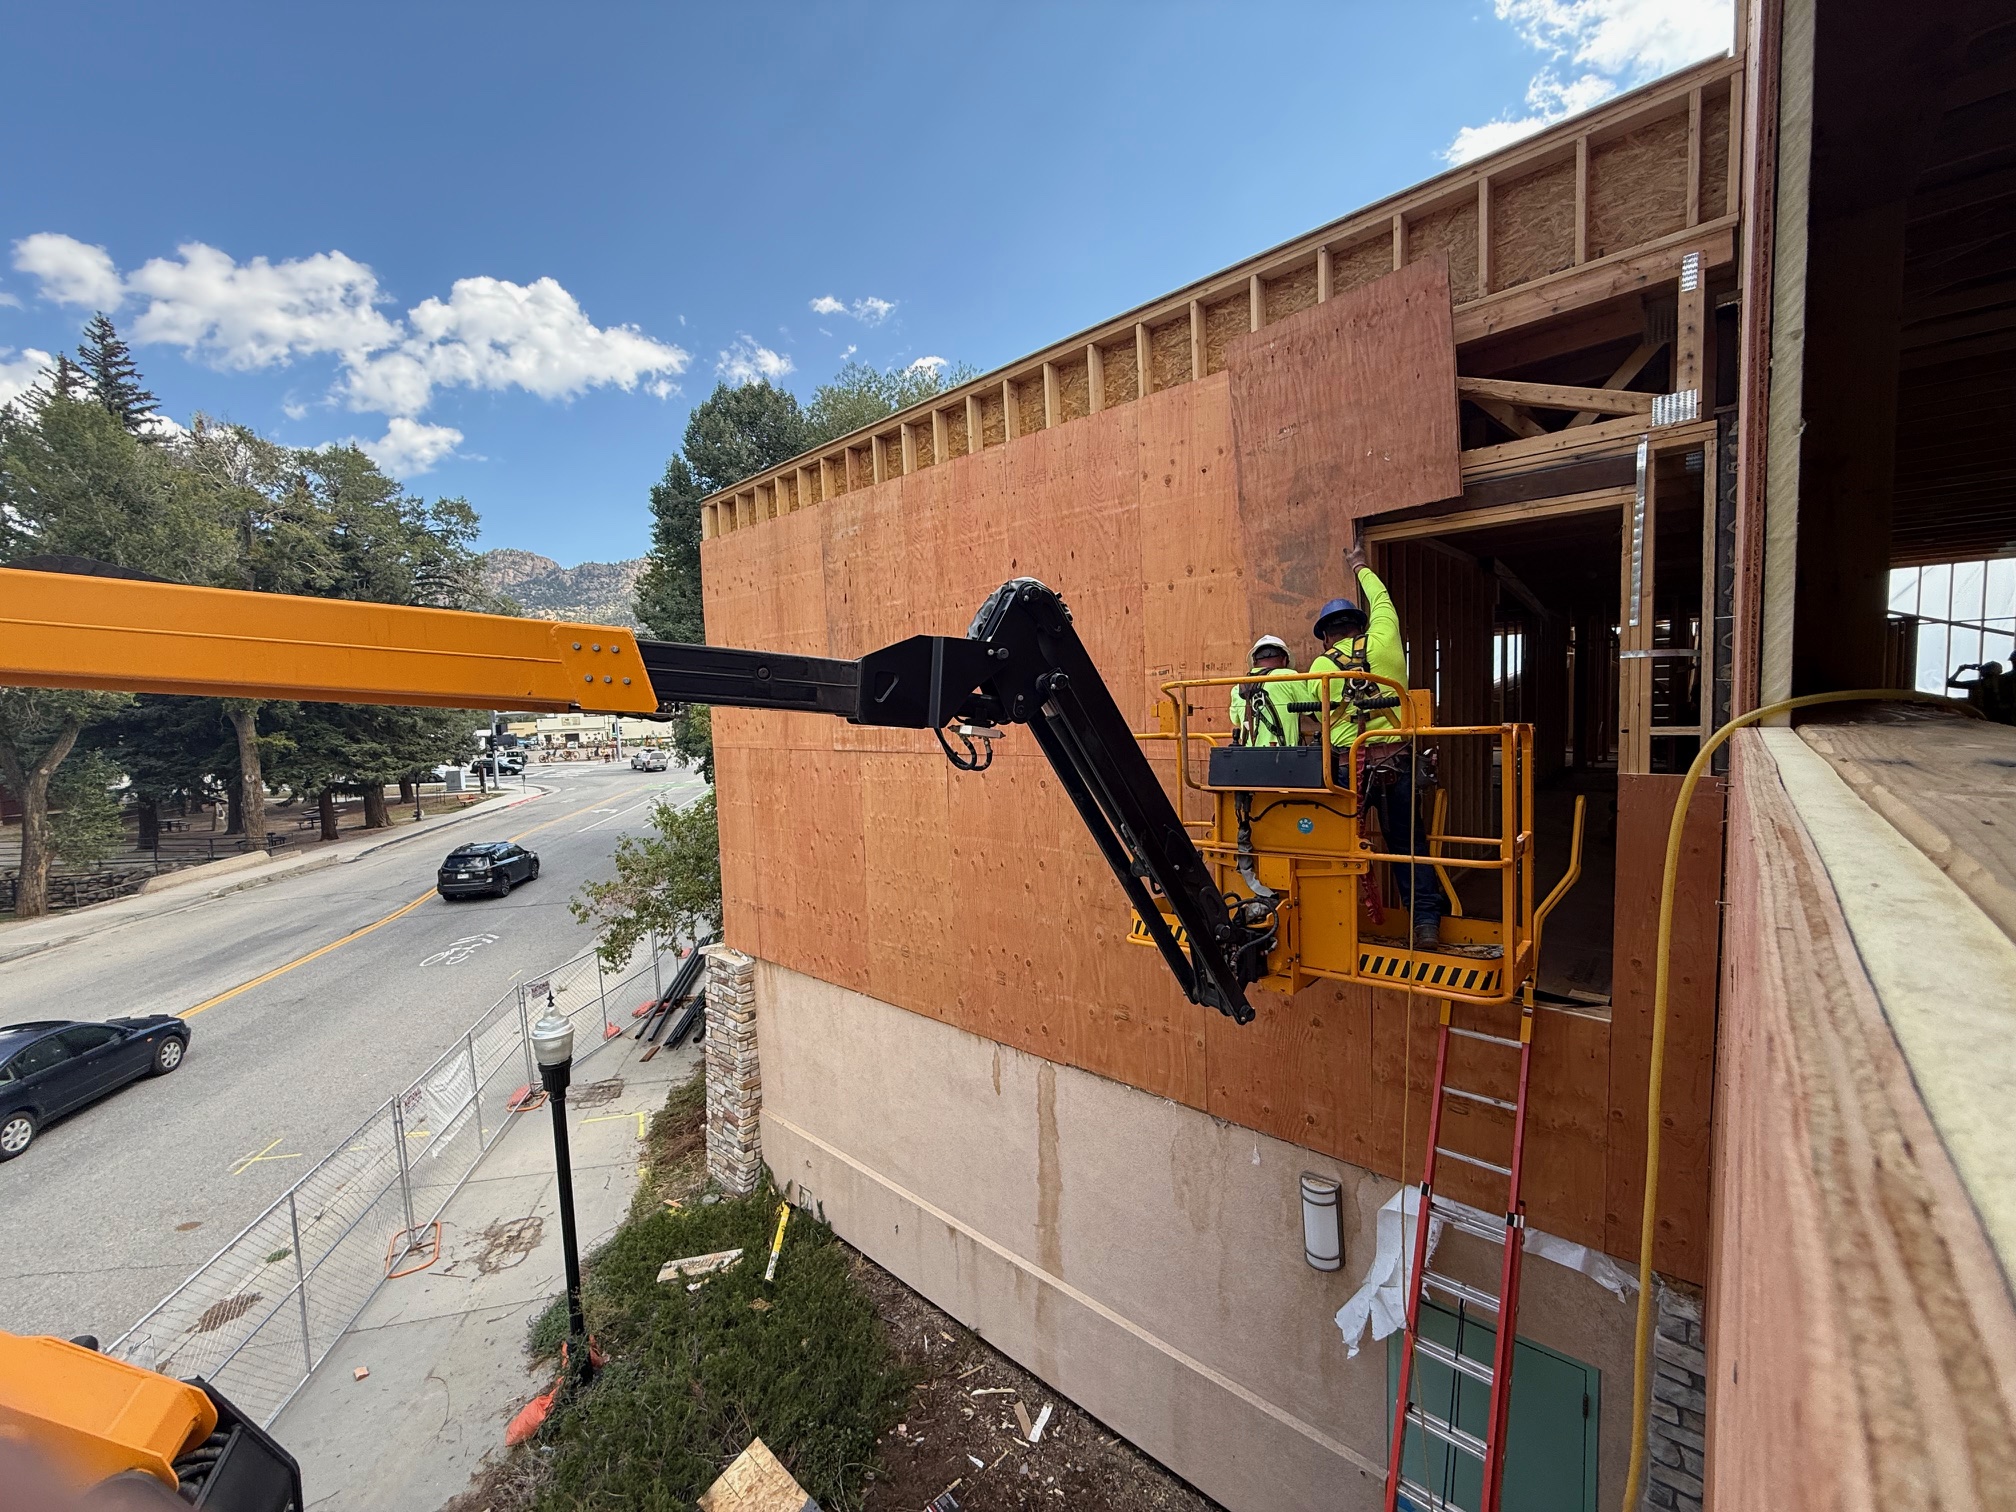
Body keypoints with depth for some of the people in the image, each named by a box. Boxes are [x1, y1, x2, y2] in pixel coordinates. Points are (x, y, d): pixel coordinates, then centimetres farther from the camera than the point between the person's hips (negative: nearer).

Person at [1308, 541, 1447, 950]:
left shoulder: (1320, 667, 3)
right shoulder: (1383, 641, 5)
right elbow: (1381, 600, 25)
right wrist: (1360, 568, 41)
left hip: (1347, 766, -1)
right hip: (1397, 762, 1)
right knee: (1407, 846, 10)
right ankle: (1426, 924, 9)